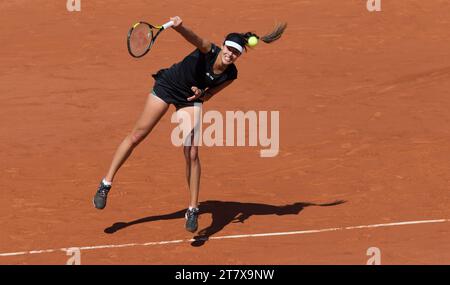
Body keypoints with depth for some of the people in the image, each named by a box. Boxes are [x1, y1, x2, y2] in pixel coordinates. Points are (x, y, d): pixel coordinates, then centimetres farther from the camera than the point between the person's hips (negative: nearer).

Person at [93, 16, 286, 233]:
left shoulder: (230, 75, -18)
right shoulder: (208, 51, -30)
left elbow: (206, 96, -3)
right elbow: (194, 38, -54)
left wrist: (200, 93, -25)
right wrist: (179, 27, -74)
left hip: (190, 99, 3)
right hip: (166, 86, -3)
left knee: (192, 154, -8)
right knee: (136, 136, 1)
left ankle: (193, 209, 2)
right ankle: (106, 184, 15)